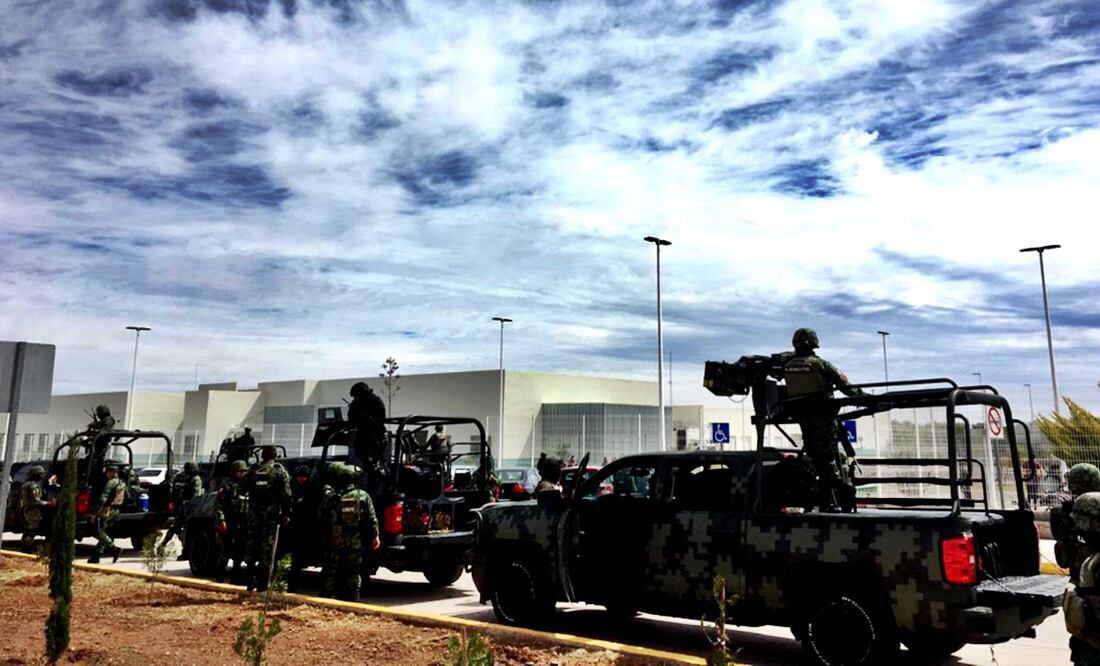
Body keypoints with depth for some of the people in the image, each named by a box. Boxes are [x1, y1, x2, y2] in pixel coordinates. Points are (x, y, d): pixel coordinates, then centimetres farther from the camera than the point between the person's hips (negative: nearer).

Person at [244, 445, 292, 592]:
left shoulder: (253, 470, 11)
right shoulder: (279, 470, -1)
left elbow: (244, 490, 13)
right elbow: (286, 494, -8)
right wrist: (286, 513, -7)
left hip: (254, 512, 4)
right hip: (271, 512, -4)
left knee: (253, 543, 13)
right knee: (268, 547, 0)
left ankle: (251, 580, 16)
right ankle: (262, 584, -1)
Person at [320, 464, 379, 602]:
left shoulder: (334, 497, -1)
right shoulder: (363, 496, -2)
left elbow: (323, 516, 4)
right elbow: (372, 519, -3)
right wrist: (375, 536, 4)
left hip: (335, 542, 0)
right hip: (355, 543, 0)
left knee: (330, 571, 9)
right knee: (353, 574, 9)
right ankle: (351, 600, 11)